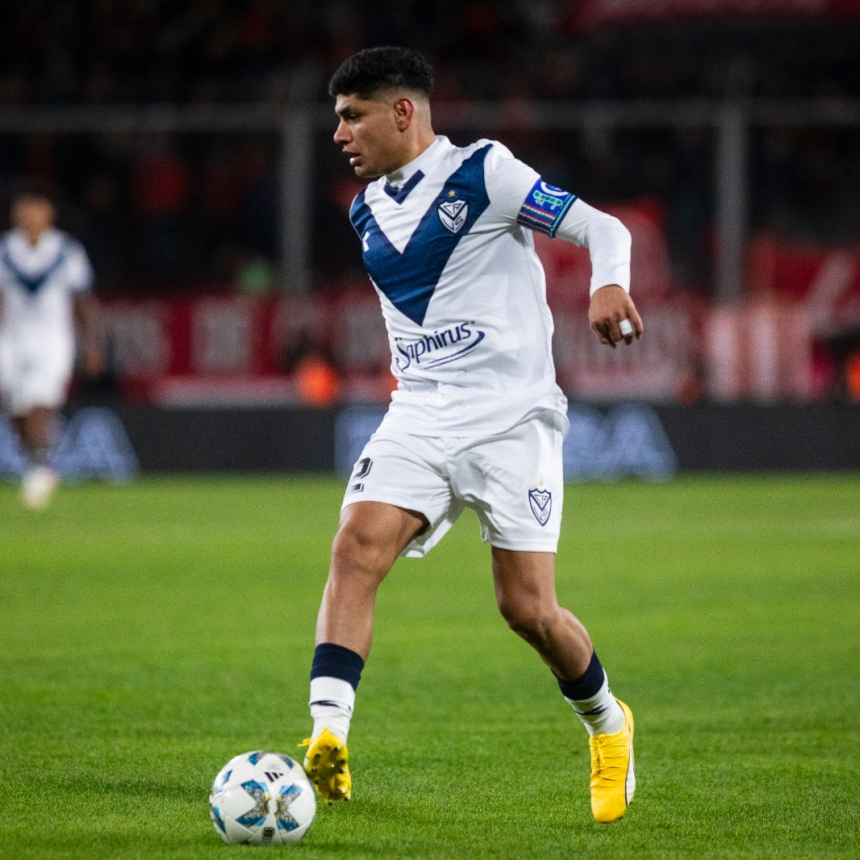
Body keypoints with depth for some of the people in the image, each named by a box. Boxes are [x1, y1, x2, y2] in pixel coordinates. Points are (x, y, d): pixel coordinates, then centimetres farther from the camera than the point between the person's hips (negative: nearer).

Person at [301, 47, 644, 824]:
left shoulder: (484, 173, -5)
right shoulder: (368, 211, 15)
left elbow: (602, 229, -7)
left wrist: (609, 286, -27)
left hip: (511, 418, -5)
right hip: (418, 419, 5)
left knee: (527, 608, -6)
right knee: (356, 548, -20)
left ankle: (607, 725, 23)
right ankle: (328, 739, -30)